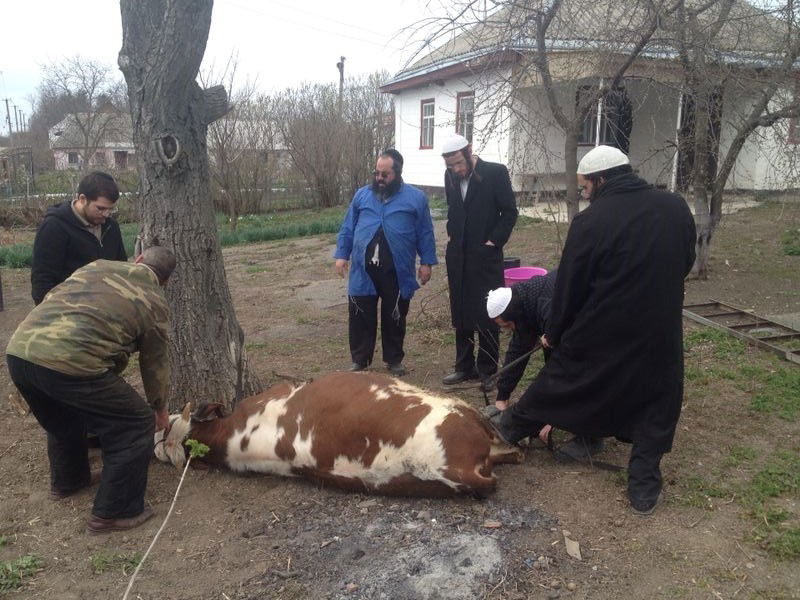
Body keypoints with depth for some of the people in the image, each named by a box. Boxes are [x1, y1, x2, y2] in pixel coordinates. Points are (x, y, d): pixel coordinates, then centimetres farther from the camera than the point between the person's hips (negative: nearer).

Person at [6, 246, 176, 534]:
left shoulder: (97, 266, 23)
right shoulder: (154, 303, 10)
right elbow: (155, 364, 19)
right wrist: (160, 409, 36)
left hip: (19, 349, 7)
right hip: (69, 363, -7)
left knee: (62, 419, 34)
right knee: (134, 426, 11)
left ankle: (66, 481, 54)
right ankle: (115, 512, 17)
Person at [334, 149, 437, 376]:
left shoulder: (416, 198, 0)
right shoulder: (362, 195, 7)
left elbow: (425, 234, 3)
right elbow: (347, 229, 11)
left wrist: (427, 262, 0)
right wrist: (341, 255, 5)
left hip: (397, 272, -2)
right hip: (363, 271, 2)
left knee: (394, 318, 11)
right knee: (360, 317, 6)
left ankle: (394, 360, 26)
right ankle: (359, 360, 20)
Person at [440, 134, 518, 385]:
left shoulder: (496, 172, -9)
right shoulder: (450, 176, 6)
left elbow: (509, 212, -7)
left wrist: (494, 241, -11)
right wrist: (451, 235, 8)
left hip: (485, 255, -5)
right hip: (457, 256, 5)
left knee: (487, 315, 3)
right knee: (461, 315, 11)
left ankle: (487, 370, 13)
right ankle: (464, 366, 22)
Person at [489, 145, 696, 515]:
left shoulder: (591, 221, -15)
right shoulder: (676, 208, -1)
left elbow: (569, 286, -8)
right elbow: (685, 264, 13)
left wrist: (553, 333, 7)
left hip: (602, 331, -2)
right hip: (661, 333, 3)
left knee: (561, 382, 17)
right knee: (656, 406, 15)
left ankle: (510, 427, 37)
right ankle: (644, 485, 16)